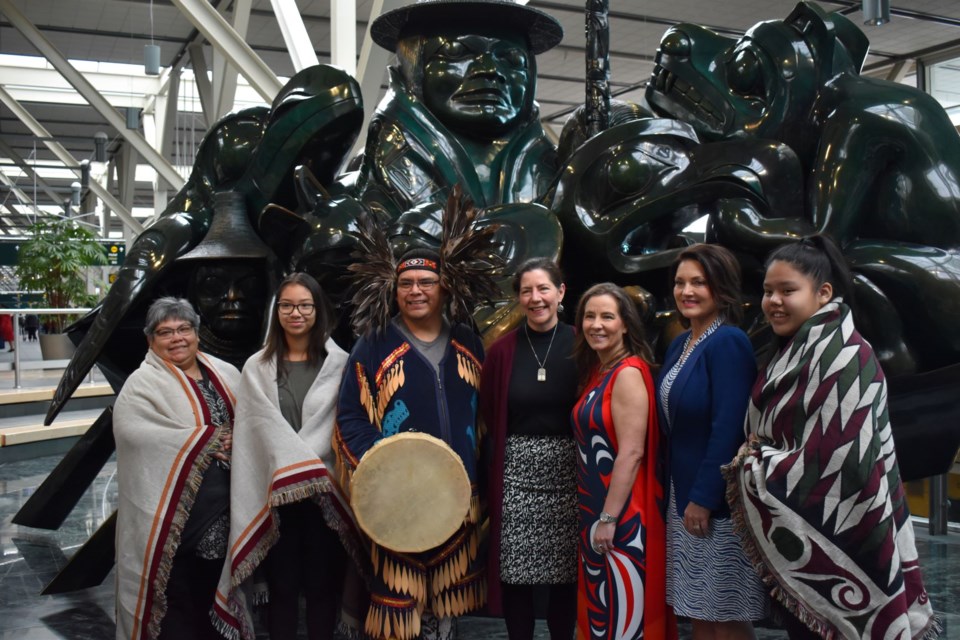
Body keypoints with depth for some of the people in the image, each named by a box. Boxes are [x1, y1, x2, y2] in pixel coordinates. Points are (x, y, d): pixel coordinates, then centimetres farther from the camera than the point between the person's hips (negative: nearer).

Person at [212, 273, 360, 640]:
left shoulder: (340, 365, 4)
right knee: (282, 586, 9)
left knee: (322, 585, 7)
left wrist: (306, 468, -8)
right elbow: (264, 431, 2)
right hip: (276, 494, 1)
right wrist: (294, 468, -9)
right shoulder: (257, 368, 8)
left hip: (324, 492, -1)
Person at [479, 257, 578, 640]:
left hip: (568, 468, 0)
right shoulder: (502, 350, 1)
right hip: (516, 470, 1)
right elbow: (489, 416, 7)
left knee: (566, 571, 7)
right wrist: (502, 458, 3)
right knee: (515, 572, 4)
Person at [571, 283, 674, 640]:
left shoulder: (629, 373, -16)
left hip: (622, 512, -9)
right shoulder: (598, 371, 11)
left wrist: (609, 517, -20)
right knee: (601, 604, 17)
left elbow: (632, 453, -21)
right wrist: (597, 514, 11)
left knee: (624, 609, 2)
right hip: (597, 506, 9)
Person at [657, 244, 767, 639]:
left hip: (717, 502, -8)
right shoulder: (680, 344, 12)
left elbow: (728, 428, -21)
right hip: (683, 495, 8)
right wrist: (681, 495, 14)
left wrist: (703, 498, -19)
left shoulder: (728, 343, -15)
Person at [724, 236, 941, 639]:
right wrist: (754, 458, -5)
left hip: (833, 545, -8)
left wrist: (753, 464, -12)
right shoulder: (791, 353, 9)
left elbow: (840, 462, -25)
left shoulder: (845, 357, -18)